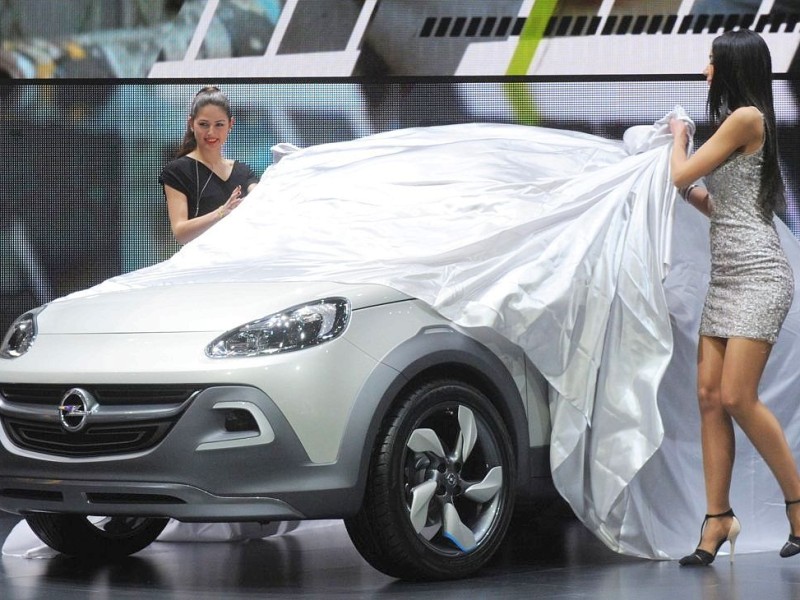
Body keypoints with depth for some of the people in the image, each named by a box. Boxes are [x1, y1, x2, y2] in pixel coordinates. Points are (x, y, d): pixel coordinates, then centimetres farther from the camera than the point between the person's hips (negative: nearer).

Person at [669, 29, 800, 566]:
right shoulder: (739, 123, 20)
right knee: (710, 396, 0)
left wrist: (679, 138, 10)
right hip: (726, 277, 10)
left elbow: (681, 175, -7)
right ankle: (719, 519, 0)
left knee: (737, 398, -14)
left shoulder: (746, 117, -9)